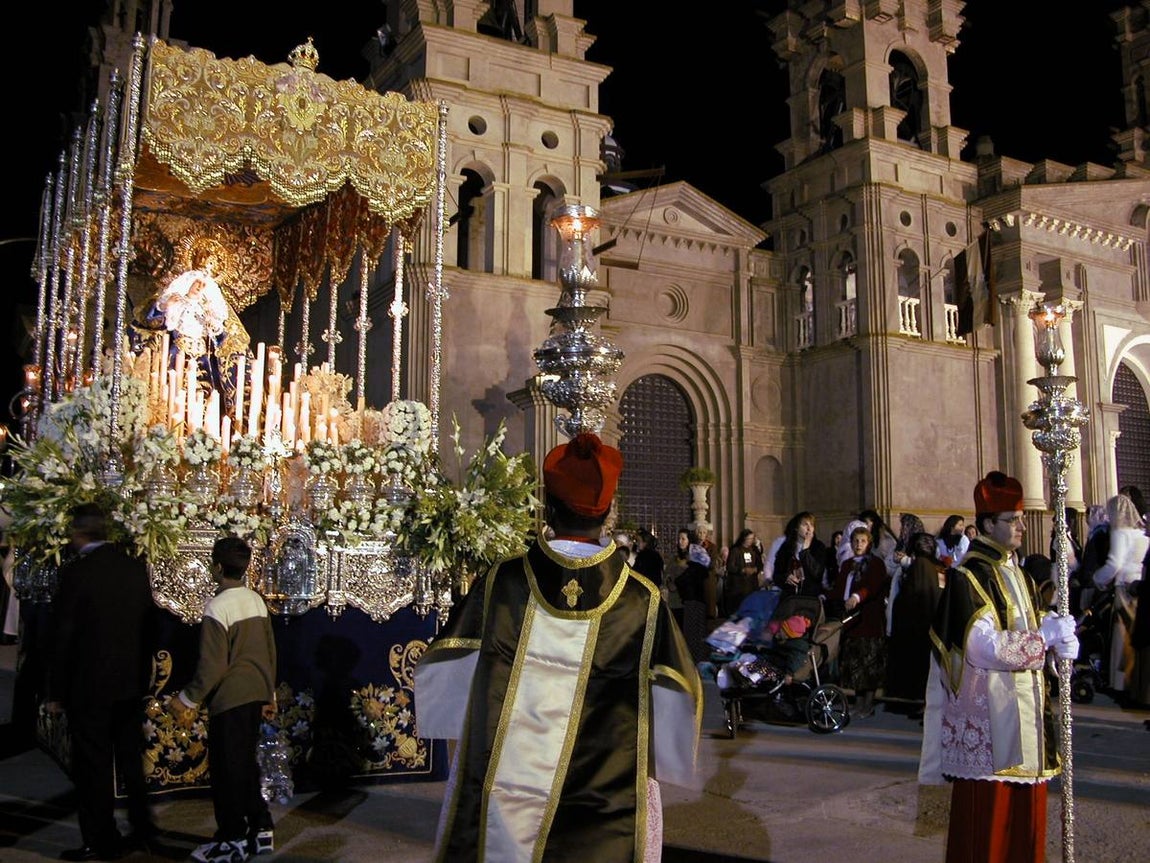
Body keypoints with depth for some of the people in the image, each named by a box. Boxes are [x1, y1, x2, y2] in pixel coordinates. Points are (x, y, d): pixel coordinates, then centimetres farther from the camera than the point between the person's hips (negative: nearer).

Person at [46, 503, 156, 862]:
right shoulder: (136, 567, 1)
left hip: (89, 684, -6)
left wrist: (56, 691, -5)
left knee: (93, 765, 6)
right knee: (130, 756, 19)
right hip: (132, 682, 6)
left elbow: (64, 637, -13)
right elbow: (150, 623, 6)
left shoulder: (76, 572, -16)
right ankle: (141, 824, 29)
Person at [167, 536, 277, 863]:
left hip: (229, 700, -7)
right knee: (247, 764, 18)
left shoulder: (218, 607, -17)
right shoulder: (257, 601, 5)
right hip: (255, 696, 7)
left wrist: (187, 699, -7)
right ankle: (261, 830, 23)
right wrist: (269, 694, 19)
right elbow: (270, 652, 10)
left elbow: (212, 665, -17)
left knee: (227, 769, 5)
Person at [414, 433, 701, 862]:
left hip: (499, 807, 1)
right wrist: (643, 760, 15)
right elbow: (675, 705, -3)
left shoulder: (500, 584, -10)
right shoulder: (643, 601, -10)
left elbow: (442, 677, 0)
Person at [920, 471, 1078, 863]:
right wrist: (1047, 636, -14)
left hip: (1025, 708, 8)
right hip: (988, 711, -8)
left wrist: (1060, 635, -6)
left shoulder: (1016, 572, 14)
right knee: (987, 811, -2)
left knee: (1026, 805, 12)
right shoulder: (967, 577, -13)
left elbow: (1034, 624, 16)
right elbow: (984, 646, -21)